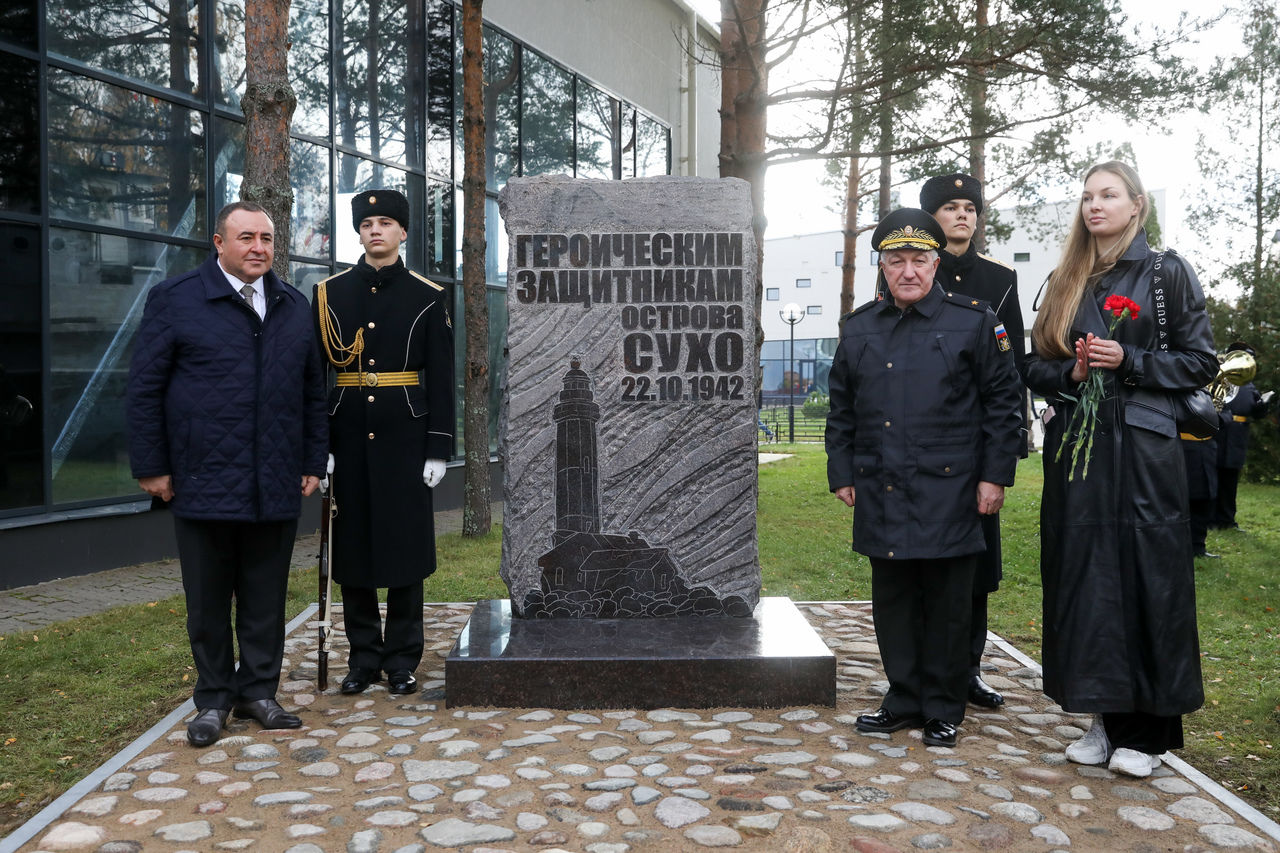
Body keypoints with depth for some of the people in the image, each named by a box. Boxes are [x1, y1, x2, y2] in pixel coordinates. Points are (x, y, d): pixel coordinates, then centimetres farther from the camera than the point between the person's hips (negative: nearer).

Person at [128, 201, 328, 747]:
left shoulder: (295, 308, 12)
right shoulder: (174, 300, 1)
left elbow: (313, 391, 14)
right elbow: (144, 388, -1)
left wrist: (313, 462, 9)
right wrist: (151, 467, -4)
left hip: (276, 488, 3)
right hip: (203, 484, -2)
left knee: (266, 600, 9)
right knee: (209, 601, 9)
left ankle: (258, 692, 23)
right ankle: (213, 700, 23)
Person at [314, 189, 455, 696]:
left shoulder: (428, 297, 2)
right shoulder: (329, 293, 7)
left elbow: (441, 379, 1)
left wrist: (438, 449, -5)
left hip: (405, 438, -2)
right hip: (349, 439, 2)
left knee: (406, 547, 3)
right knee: (352, 547, 6)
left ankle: (402, 661, 15)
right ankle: (363, 658, 19)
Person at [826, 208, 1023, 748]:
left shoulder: (973, 322, 0)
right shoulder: (858, 329, 9)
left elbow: (1003, 401, 1)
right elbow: (841, 410, 14)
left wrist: (995, 475, -4)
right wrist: (842, 474, 9)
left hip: (948, 495, -3)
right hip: (882, 495, 3)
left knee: (947, 604, 5)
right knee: (892, 601, 10)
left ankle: (943, 710, 19)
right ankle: (904, 701, 25)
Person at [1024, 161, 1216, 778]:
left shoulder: (1167, 273, 3)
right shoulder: (1064, 282, 14)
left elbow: (1200, 362, 0)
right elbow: (1036, 367, 14)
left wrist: (1127, 361, -12)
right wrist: (1070, 370, -7)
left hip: (1142, 448, -4)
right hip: (1074, 447, 4)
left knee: (1146, 578, -2)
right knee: (1085, 578, 4)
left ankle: (1144, 730, 9)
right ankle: (1104, 718, 15)